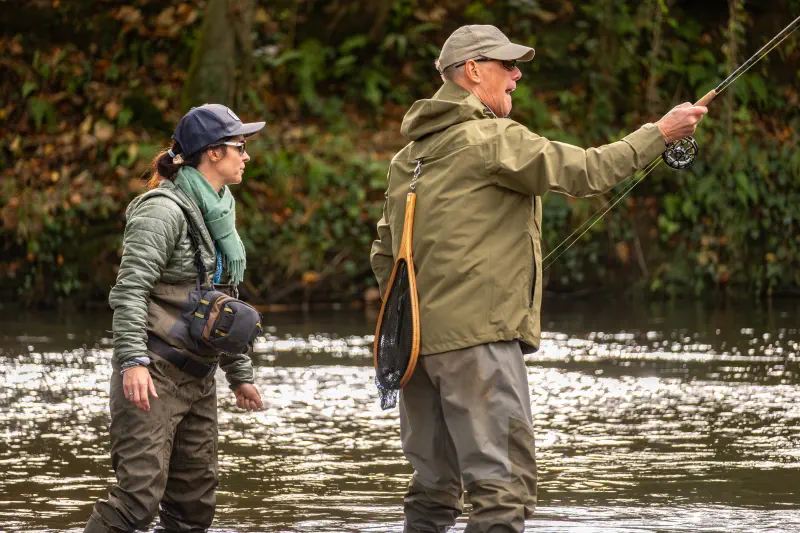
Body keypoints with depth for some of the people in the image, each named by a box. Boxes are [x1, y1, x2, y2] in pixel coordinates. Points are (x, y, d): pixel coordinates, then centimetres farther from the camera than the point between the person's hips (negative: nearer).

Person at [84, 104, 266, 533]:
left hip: (197, 376, 9)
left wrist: (239, 373, 23)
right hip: (155, 371, -9)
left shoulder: (219, 211, 17)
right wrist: (133, 361, -28)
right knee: (141, 493, -17)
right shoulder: (165, 210, -11)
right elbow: (129, 290, -19)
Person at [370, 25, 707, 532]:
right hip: (478, 334, -9)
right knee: (506, 484, -10)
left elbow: (384, 255, 21)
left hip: (418, 338, 9)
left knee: (434, 487, 13)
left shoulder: (409, 156, 18)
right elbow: (587, 171, -10)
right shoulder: (492, 139, -9)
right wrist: (661, 132, -1)